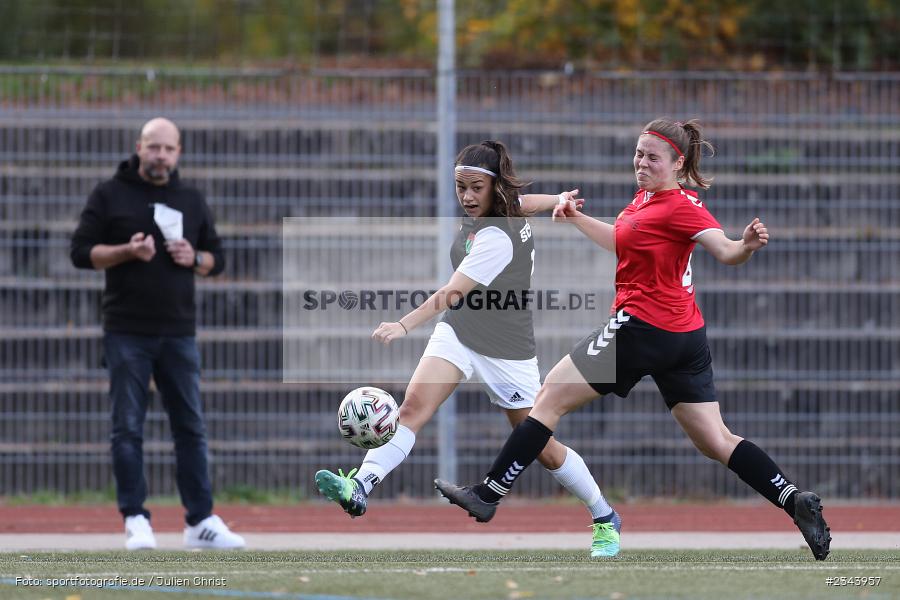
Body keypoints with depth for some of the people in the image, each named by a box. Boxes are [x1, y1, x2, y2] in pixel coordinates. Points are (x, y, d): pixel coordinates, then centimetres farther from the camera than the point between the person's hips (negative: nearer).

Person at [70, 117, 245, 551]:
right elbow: (82, 252, -1)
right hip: (127, 332, -3)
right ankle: (135, 520, 2)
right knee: (128, 428, -3)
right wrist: (126, 251, -17)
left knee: (191, 427, 3)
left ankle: (201, 521, 6)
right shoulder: (109, 195, 3)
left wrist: (195, 259, -5)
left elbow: (216, 259, 18)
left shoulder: (192, 201, 13)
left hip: (179, 333, 3)